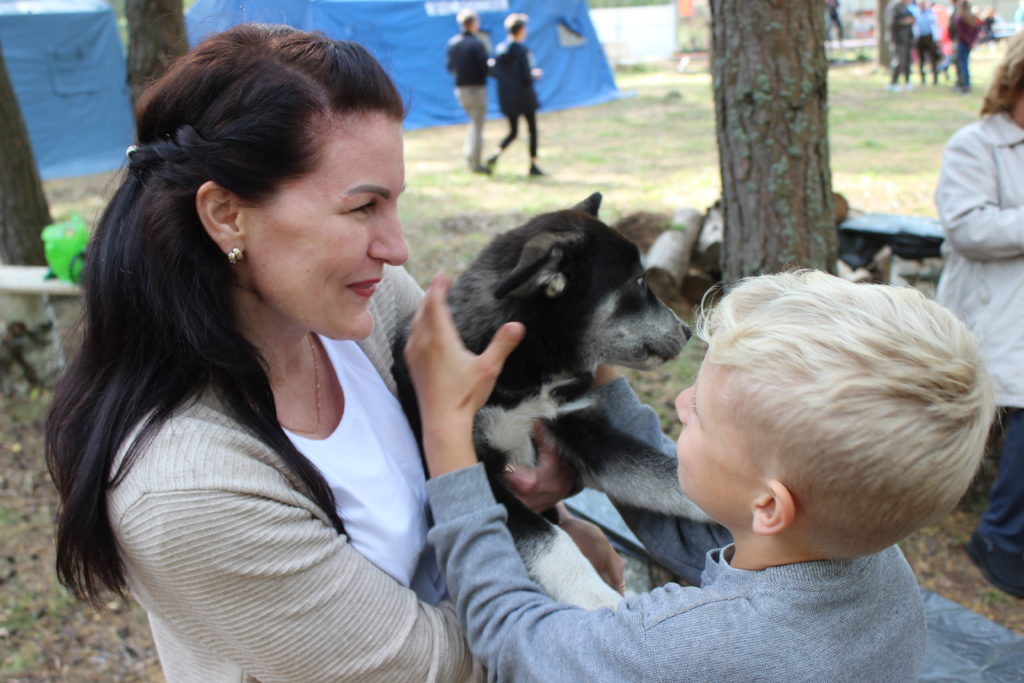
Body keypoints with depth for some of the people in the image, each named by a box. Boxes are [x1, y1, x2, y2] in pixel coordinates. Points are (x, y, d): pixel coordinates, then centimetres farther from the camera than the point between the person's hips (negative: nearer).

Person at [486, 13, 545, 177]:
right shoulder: (522, 51, -15)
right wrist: (535, 74, 2)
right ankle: (533, 165, 12)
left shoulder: (499, 50, 2)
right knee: (532, 129, 10)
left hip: (506, 98, 6)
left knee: (513, 132, 15)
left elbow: (495, 73, 5)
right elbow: (526, 77, -18)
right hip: (524, 97, -6)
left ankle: (495, 155, -9)